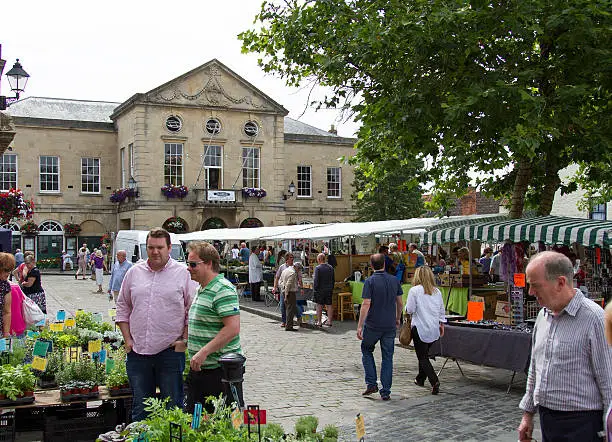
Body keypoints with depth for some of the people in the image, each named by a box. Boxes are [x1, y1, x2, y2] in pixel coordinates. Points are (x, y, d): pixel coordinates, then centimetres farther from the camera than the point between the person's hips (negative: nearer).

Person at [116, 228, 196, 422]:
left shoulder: (183, 273, -1)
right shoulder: (134, 272, 10)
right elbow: (123, 307, 15)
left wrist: (184, 339, -8)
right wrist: (127, 339, 7)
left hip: (171, 350, -3)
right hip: (137, 351, 3)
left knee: (172, 405, 3)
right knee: (140, 406, 12)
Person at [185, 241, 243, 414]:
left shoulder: (223, 289, -16)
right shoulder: (201, 290, 15)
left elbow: (233, 328, -24)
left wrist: (204, 352, -24)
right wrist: (186, 341, 17)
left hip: (220, 369, -10)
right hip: (198, 368, 10)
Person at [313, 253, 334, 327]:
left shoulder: (318, 268, -13)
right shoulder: (331, 267, 6)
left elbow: (316, 280, -15)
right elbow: (333, 279, 11)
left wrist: (314, 289, -6)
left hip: (320, 290, -5)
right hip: (329, 290, 5)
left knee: (319, 306, 3)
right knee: (329, 305, 8)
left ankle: (319, 321, 6)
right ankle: (329, 321, 11)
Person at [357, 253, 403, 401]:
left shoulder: (370, 281, -11)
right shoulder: (394, 280, 2)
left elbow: (366, 305, -17)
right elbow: (400, 303, 9)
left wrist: (360, 326, -13)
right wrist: (397, 319, 25)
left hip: (373, 325, -3)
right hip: (390, 325, 3)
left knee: (367, 350, 18)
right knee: (387, 358, 8)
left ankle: (371, 384, 9)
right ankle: (386, 392, 7)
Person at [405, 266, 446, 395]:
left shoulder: (415, 290, -11)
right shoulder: (437, 291, 5)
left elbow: (410, 310, -11)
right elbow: (442, 310, 12)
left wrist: (407, 310, 10)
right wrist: (442, 324, 22)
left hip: (420, 328, -6)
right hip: (434, 328, 6)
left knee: (423, 357, -2)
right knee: (424, 354, 22)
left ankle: (434, 382, -17)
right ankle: (420, 379, 33)